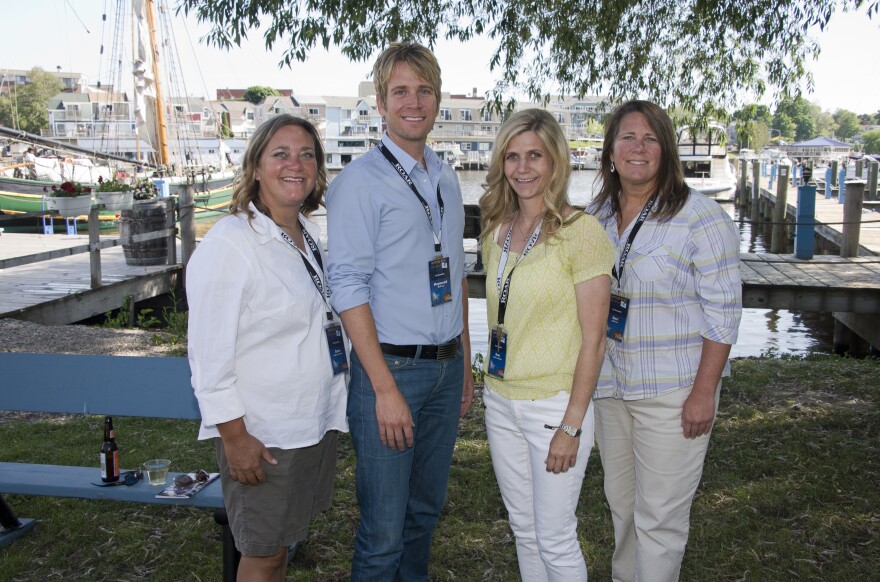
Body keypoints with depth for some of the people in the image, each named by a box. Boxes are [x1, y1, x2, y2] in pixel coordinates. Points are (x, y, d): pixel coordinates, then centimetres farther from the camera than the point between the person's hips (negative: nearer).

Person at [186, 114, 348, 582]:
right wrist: (234, 436, -19)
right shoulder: (230, 242, -17)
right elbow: (210, 354, -18)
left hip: (316, 420, 7)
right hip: (261, 433, -7)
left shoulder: (308, 236, 8)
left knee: (282, 539, 20)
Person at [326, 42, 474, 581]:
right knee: (385, 527, 0)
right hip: (392, 368, -6)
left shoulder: (445, 178, 12)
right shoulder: (361, 180, -9)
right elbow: (348, 287, -13)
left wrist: (465, 363, 15)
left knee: (426, 510, 18)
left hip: (447, 368, 6)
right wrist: (385, 388, -17)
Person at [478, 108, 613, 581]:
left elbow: (592, 339, -15)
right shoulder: (497, 230, 5)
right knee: (524, 529, 19)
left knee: (555, 540, 6)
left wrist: (571, 426, -16)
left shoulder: (579, 231, -14)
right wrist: (493, 386, 11)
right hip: (500, 400, 6)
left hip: (554, 405, -6)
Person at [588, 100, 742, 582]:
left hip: (672, 391, -6)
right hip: (608, 383, 6)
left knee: (659, 516, 1)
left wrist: (704, 392, -16)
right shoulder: (595, 216, 6)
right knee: (621, 502, 19)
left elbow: (723, 311, -13)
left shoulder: (700, 217, -12)